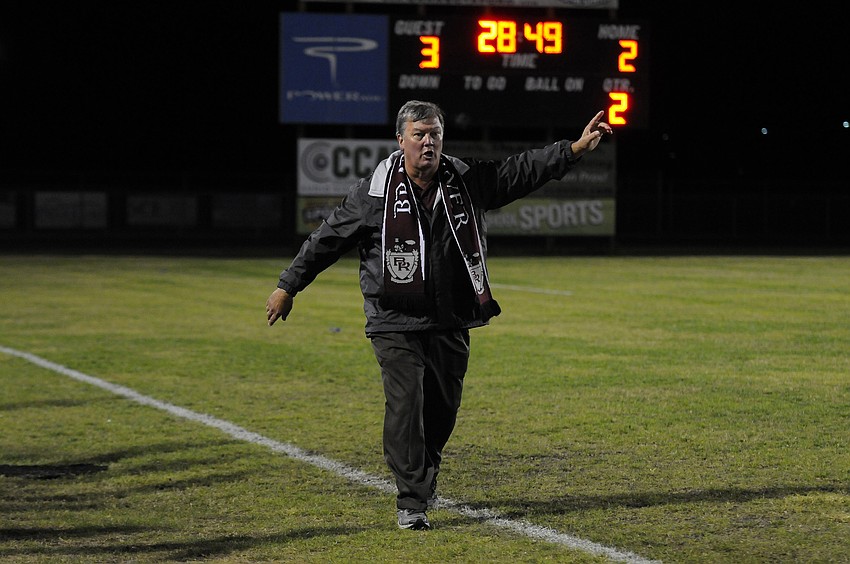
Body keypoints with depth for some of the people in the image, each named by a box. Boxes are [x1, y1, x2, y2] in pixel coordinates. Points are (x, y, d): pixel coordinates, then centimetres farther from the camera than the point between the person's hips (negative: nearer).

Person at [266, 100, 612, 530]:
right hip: (396, 324, -4)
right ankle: (411, 502, -6)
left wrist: (577, 148, -4)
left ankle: (425, 475, 39)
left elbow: (521, 171, 5)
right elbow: (327, 239, -1)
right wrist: (288, 286, 1)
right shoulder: (375, 192, -7)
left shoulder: (468, 182, 2)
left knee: (443, 409, 12)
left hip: (451, 324, 4)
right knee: (405, 407, -13)